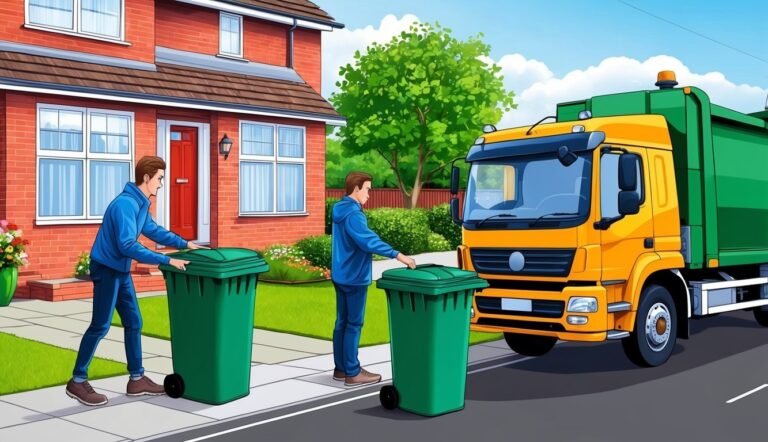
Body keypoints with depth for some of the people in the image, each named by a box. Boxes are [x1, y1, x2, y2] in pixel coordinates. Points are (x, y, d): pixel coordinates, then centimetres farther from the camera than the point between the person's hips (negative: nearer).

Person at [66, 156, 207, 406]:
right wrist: (166, 261, -29)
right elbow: (128, 246, -30)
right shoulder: (125, 204, -23)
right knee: (100, 326, -4)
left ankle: (137, 379, 18)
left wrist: (185, 244, 13)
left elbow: (154, 231, 22)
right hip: (107, 269, -10)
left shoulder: (141, 204, 8)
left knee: (134, 323, 10)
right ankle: (77, 382, 6)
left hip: (121, 270, 10)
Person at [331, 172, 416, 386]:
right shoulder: (353, 213, -20)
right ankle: (352, 373, 3)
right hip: (353, 277, -10)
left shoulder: (340, 210, 12)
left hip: (341, 274, 10)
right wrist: (398, 255, -29)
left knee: (342, 322, 14)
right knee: (354, 324, -3)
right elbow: (368, 240, -29)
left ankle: (341, 368, 22)